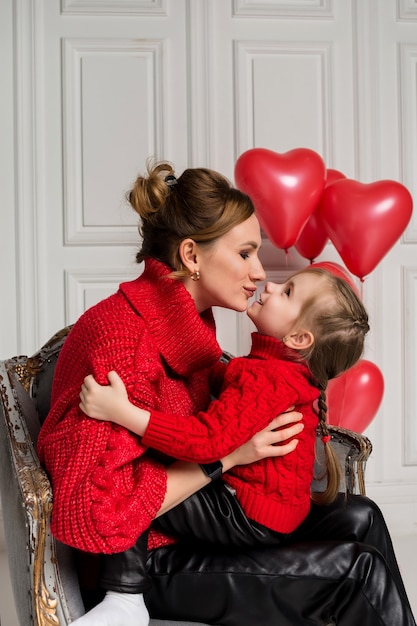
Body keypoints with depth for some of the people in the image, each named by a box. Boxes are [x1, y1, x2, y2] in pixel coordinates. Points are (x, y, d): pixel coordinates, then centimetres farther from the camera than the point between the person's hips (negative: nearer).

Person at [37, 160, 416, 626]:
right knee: (357, 567, -13)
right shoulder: (122, 336, -24)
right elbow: (102, 511, -26)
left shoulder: (188, 321, 4)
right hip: (146, 560, -9)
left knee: (360, 518, 4)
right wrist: (229, 456, -23)